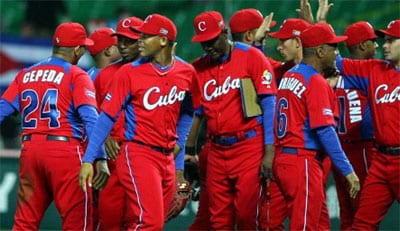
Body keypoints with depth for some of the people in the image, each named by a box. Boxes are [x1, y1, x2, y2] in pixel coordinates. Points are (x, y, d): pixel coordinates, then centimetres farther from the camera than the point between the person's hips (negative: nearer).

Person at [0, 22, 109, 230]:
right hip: (65, 150, -5)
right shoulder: (76, 76, -1)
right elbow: (90, 117, -14)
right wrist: (100, 158, -21)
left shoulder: (25, 74, 14)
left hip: (29, 150, 5)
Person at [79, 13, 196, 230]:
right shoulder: (130, 72, -7)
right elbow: (107, 117, -6)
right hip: (138, 154, -5)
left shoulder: (186, 72, 5)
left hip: (167, 159, 5)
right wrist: (88, 160, -10)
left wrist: (179, 142, 14)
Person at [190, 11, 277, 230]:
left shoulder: (251, 57, -4)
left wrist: (269, 151, -14)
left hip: (250, 147, -5)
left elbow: (269, 104, -7)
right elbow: (197, 113, 14)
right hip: (217, 151, 5)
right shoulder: (199, 68, 10)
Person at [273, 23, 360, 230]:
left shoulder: (288, 75, 15)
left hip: (282, 158, 9)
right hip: (303, 162, -9)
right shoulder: (317, 82, -12)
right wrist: (347, 171, -17)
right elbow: (325, 131, -17)